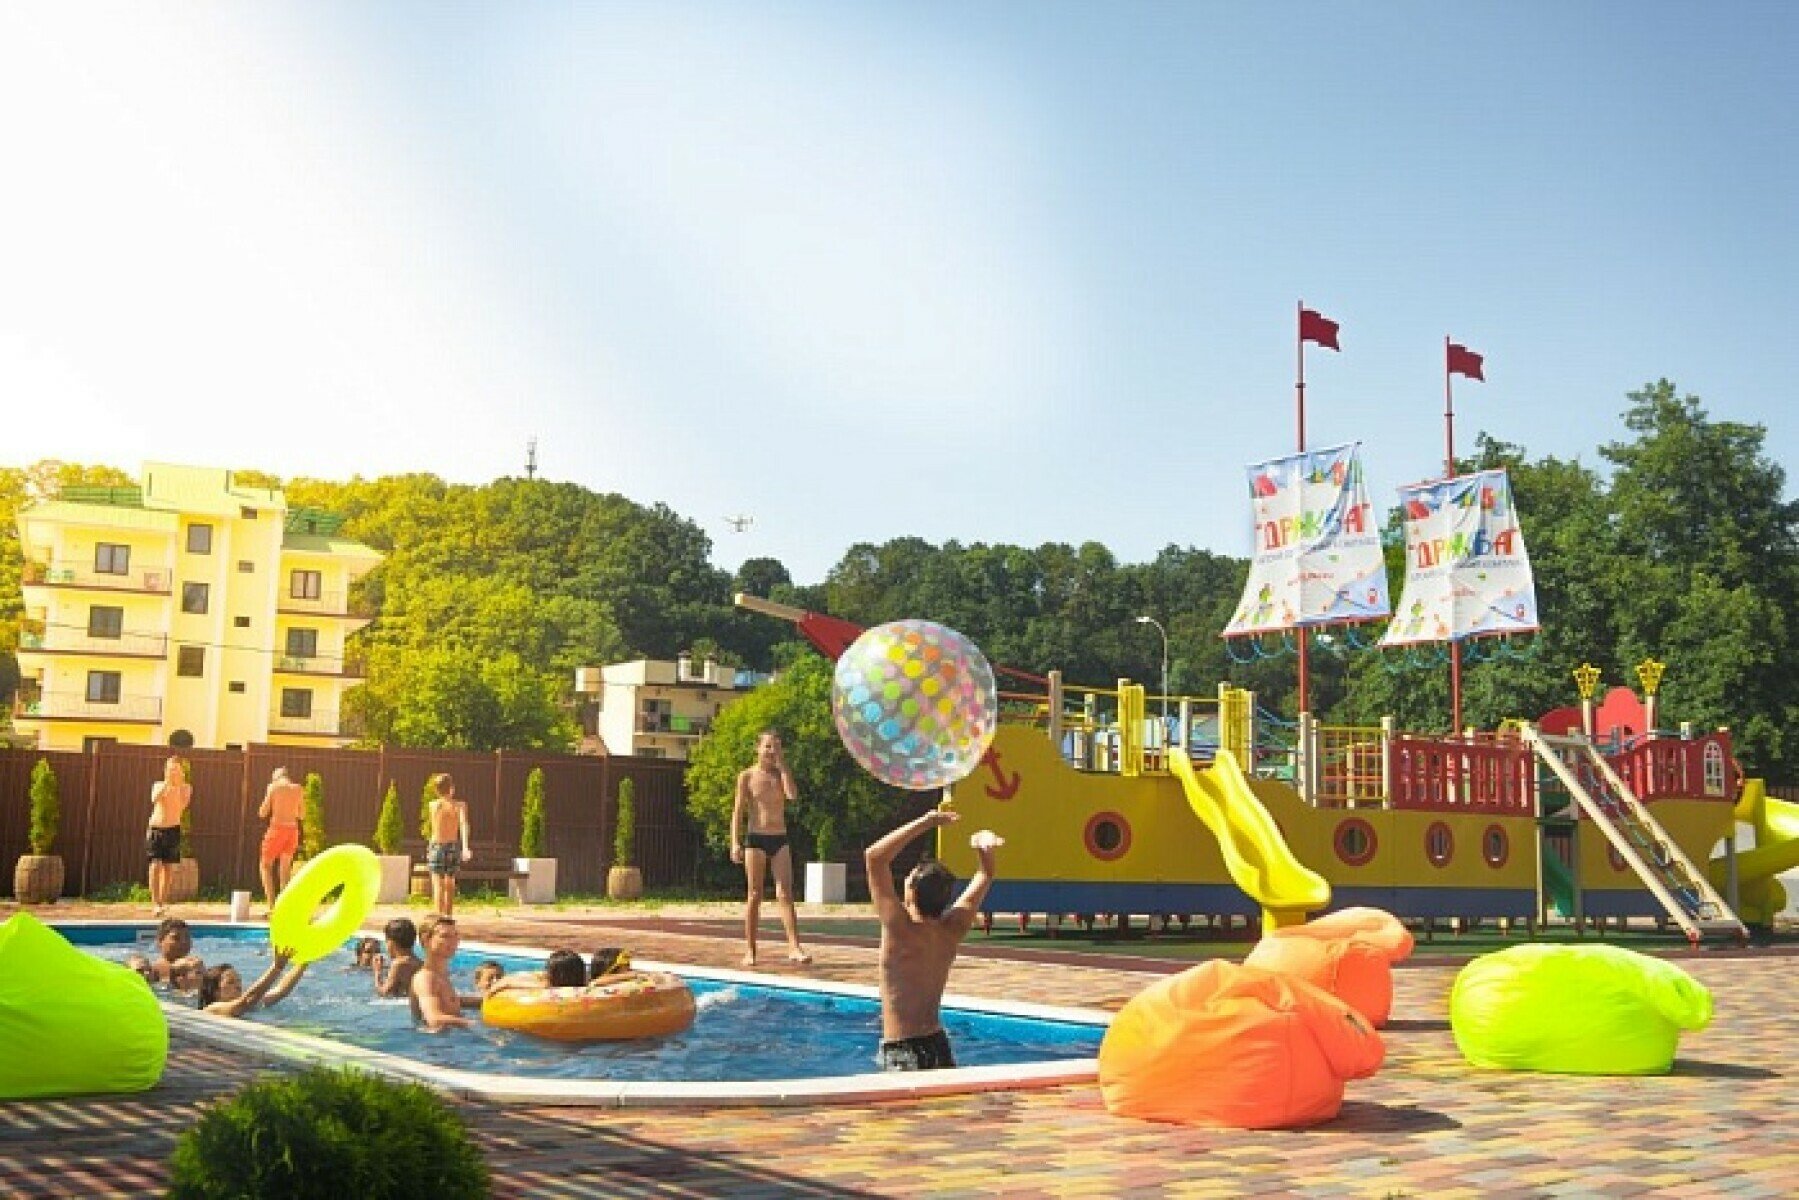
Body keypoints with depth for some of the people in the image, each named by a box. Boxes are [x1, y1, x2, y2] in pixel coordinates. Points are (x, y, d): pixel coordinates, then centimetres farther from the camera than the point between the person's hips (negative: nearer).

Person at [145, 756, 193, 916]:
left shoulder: (184, 787, 0)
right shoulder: (158, 785, 1)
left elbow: (183, 806, -17)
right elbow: (154, 799, -21)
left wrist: (181, 786, -25)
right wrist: (166, 783, -31)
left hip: (173, 830, 1)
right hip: (156, 829, -1)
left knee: (168, 867, 3)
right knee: (156, 866, -10)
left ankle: (163, 901, 12)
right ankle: (155, 902, -11)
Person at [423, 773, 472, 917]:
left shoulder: (433, 805, -5)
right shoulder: (459, 805, -6)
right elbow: (464, 824, -23)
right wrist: (465, 847, -33)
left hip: (437, 847, -2)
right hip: (454, 847, 2)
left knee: (438, 885, -5)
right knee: (450, 884, 17)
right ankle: (448, 916, 25)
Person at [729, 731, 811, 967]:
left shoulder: (781, 774, 9)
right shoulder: (747, 776, 2)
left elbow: (792, 795, -11)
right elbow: (738, 810, -2)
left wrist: (782, 765, -7)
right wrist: (735, 842, -11)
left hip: (780, 840, 2)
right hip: (755, 839, -2)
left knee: (785, 894, -6)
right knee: (755, 895, 1)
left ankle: (794, 948, -12)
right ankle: (750, 950, 7)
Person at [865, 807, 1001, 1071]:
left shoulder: (901, 930, -17)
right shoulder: (952, 931, -1)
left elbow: (874, 856, -20)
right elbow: (985, 875, 11)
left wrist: (925, 823, -18)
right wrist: (984, 846, -9)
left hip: (901, 1052, -7)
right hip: (939, 1047, 7)